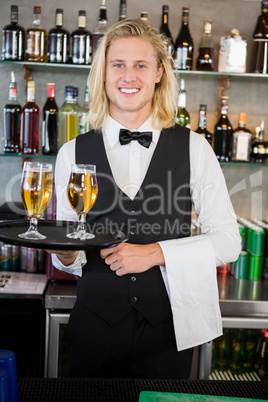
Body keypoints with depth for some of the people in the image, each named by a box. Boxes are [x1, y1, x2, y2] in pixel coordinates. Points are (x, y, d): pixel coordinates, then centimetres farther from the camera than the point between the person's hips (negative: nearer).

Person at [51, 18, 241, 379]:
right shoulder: (73, 153, 1)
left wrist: (157, 252, -14)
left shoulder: (194, 149, -3)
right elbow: (67, 252, 7)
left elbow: (228, 240, -3)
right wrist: (66, 255, -15)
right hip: (94, 323, 1)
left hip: (168, 325, 0)